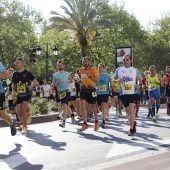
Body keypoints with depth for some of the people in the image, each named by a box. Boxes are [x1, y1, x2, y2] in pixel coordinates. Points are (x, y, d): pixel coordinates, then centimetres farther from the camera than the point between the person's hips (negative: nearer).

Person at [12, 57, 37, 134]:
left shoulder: (27, 73, -5)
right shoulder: (15, 74, 8)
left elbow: (34, 81, 2)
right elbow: (13, 84, 18)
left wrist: (31, 86, -16)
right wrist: (13, 91, 3)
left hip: (27, 94, -5)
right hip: (19, 95, 5)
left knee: (23, 110, -18)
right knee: (18, 112, 1)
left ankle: (24, 127, -4)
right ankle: (24, 125, 25)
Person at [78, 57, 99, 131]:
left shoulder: (93, 69, -7)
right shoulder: (81, 70, 7)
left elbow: (97, 80, -12)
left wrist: (90, 76, -24)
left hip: (91, 90, -3)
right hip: (83, 89, 3)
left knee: (93, 106, 11)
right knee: (83, 106, -12)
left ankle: (96, 121, 32)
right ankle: (85, 123, -7)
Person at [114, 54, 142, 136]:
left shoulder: (135, 70, 5)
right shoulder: (118, 70, 6)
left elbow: (139, 78, 15)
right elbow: (114, 79, 15)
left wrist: (139, 85, -6)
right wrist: (118, 80, -9)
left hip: (133, 92, -3)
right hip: (123, 93, 3)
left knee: (131, 110, -15)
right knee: (127, 110, 12)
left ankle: (131, 129, -13)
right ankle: (133, 123, 38)